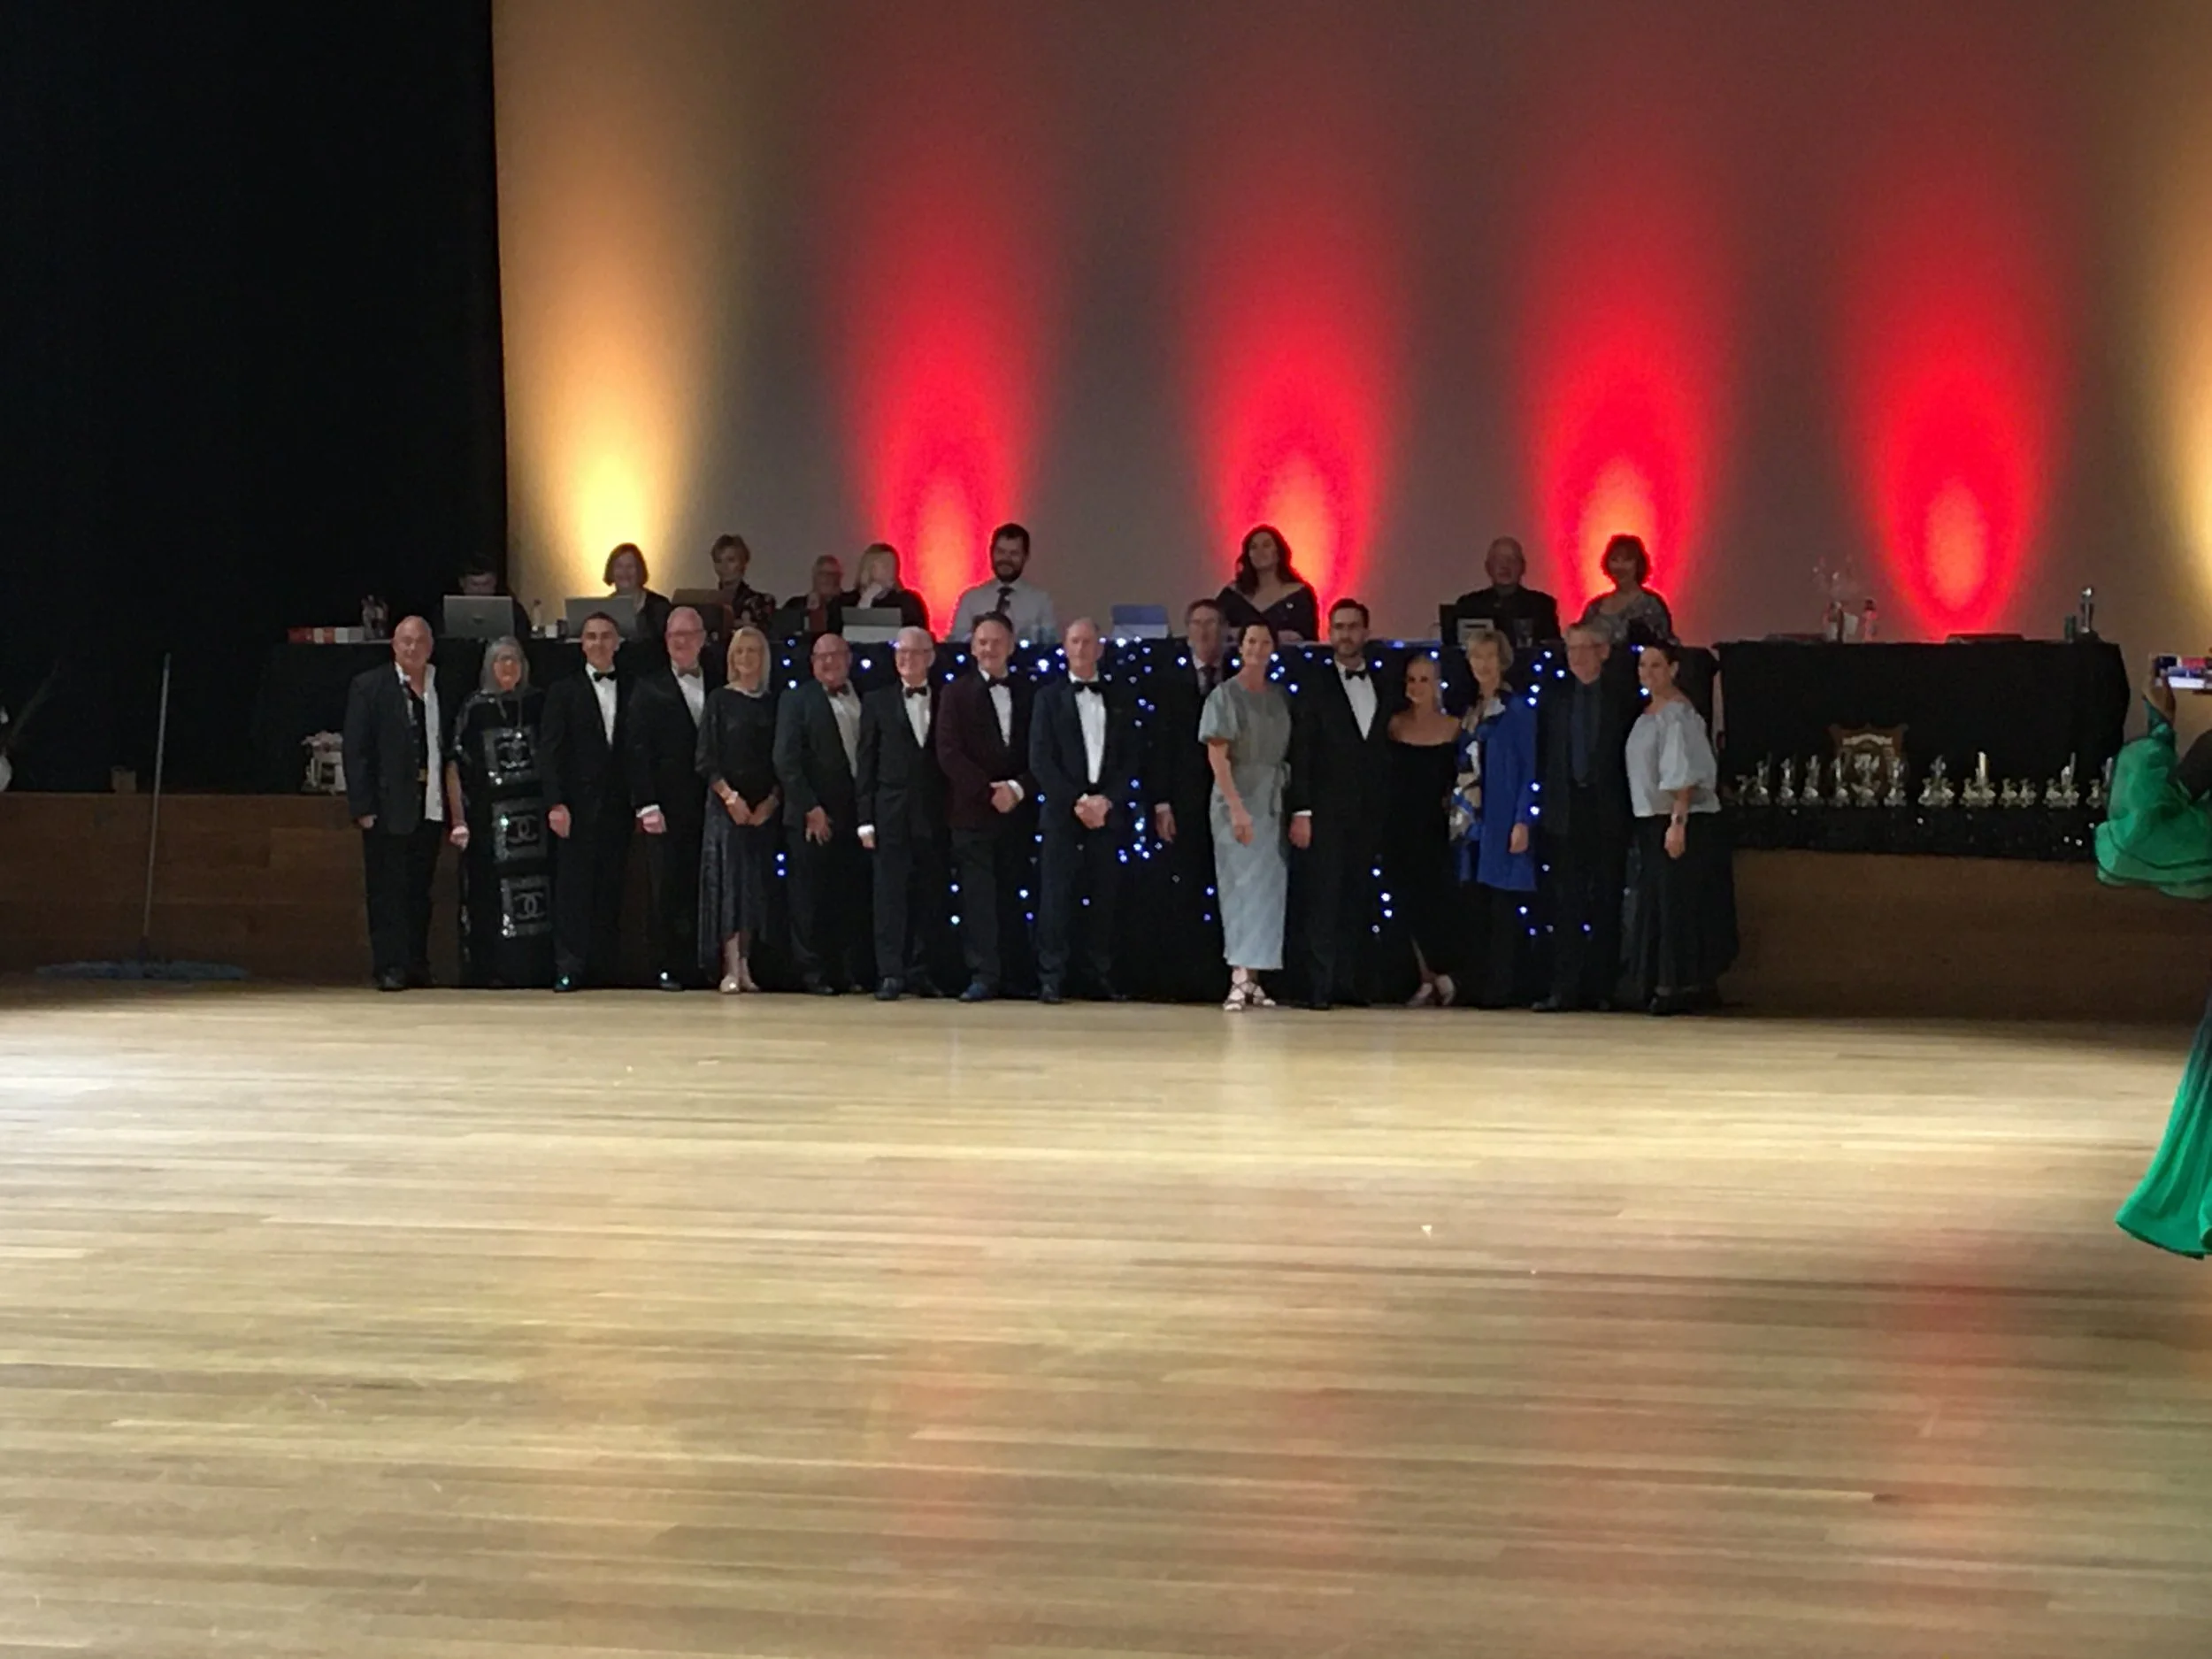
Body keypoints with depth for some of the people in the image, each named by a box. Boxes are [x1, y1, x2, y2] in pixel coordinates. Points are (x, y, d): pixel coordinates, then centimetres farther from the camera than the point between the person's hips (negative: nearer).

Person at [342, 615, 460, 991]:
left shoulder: (444, 689, 9)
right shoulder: (368, 687, 0)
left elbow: (450, 747, 12)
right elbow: (356, 751, -3)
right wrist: (363, 806, -10)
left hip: (430, 805, 4)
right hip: (388, 806, -4)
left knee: (420, 889, 10)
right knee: (387, 890, -2)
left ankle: (417, 965, 17)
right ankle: (390, 968, -1)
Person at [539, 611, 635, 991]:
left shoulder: (632, 692, 11)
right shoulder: (564, 692, 6)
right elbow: (550, 752, 0)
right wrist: (555, 803, -10)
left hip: (618, 806, 2)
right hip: (578, 805, -2)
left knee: (611, 889, 2)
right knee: (573, 887, -5)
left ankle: (606, 967, 6)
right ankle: (568, 969, -5)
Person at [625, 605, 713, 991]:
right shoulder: (649, 688, 6)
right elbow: (638, 750, 0)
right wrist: (647, 806, -9)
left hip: (709, 809, 2)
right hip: (668, 810, -2)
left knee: (704, 891, 0)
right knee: (666, 891, -2)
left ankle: (702, 967, 5)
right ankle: (667, 969, 2)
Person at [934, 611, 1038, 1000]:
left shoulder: (1027, 694, 11)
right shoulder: (956, 693, 4)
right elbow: (948, 752, -6)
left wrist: (1018, 788, -11)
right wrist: (989, 791, -13)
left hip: (1017, 812, 2)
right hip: (972, 812, -2)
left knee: (1010, 896, 6)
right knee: (978, 898, -6)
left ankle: (1014, 975, 9)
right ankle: (983, 975, -6)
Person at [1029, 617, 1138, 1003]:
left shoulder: (1120, 700, 13)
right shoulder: (1049, 698, 6)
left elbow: (1129, 761, 9)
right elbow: (1040, 760, -1)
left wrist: (1107, 801, -7)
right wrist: (1076, 801, -10)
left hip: (1107, 813, 2)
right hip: (1061, 812, -2)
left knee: (1103, 898, 2)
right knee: (1057, 897, -5)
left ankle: (1100, 978, 6)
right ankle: (1051, 980, -4)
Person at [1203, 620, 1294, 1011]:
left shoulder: (1279, 698, 10)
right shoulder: (1225, 695, -4)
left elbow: (1287, 755, 12)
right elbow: (1217, 755, -10)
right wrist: (1236, 807, -19)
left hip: (1272, 803, 5)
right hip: (1236, 800, -5)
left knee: (1268, 890, 2)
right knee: (1243, 887, -9)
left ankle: (1251, 979, 5)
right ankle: (1240, 979, -12)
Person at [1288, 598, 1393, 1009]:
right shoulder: (1315, 687, 3)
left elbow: (1385, 752, 12)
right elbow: (1301, 754, -2)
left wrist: (1387, 808, 5)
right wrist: (1301, 812, -10)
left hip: (1369, 813, 3)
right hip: (1326, 812, -3)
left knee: (1358, 902, 2)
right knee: (1323, 901, -6)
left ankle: (1351, 985, 6)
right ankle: (1320, 988, -7)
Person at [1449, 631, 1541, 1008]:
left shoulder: (1518, 709, -3)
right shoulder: (1471, 711, 16)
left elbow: (1529, 768, -7)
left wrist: (1522, 821, -15)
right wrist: (1457, 813, 8)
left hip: (1502, 819, -6)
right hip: (1472, 819, 6)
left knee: (1503, 907, -6)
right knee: (1475, 906, 5)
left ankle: (1501, 988, -5)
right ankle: (1479, 986, 8)